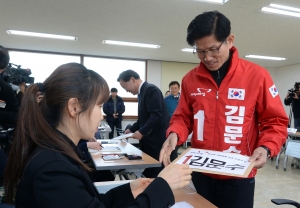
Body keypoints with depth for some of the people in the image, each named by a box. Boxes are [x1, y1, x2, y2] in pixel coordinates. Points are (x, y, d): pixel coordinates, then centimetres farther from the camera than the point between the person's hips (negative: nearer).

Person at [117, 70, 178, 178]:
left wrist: (142, 132, -20)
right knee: (150, 175, 13)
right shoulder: (142, 92, 13)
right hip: (151, 141, 9)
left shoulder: (151, 90, -15)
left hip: (160, 141, -9)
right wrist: (132, 129, 13)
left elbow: (156, 115, -23)